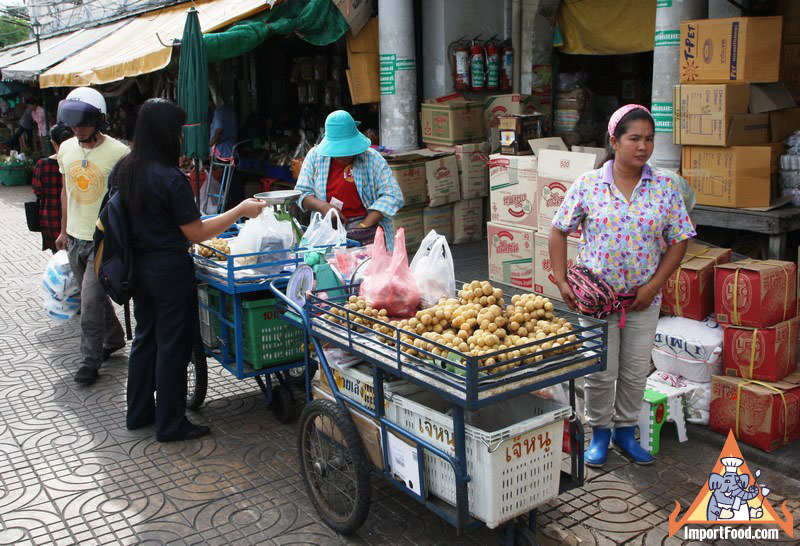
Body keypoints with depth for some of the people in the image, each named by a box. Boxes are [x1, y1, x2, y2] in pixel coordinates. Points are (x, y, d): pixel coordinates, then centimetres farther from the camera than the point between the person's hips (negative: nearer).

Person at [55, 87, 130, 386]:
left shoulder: (118, 152, -14)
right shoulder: (66, 149, 6)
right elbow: (66, 189, 17)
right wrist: (64, 230, 18)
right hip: (76, 236, 6)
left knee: (91, 300, -7)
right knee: (95, 296, 17)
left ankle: (90, 361, 7)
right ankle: (114, 339, 37)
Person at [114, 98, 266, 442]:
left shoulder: (125, 170, 2)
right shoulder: (171, 178, -21)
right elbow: (196, 233, -17)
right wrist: (241, 210, -12)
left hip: (138, 267, 8)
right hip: (170, 270, -8)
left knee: (145, 338, 20)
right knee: (173, 346, 4)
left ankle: (138, 413, 33)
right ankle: (171, 425, 16)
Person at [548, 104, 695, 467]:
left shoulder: (665, 188, -3)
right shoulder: (587, 185, -7)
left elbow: (679, 241, 0)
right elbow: (559, 231, 0)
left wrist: (653, 286, -8)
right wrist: (561, 280, -6)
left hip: (643, 300, 2)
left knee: (636, 372, 13)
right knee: (600, 372, 6)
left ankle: (625, 431, 33)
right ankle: (599, 433, 28)